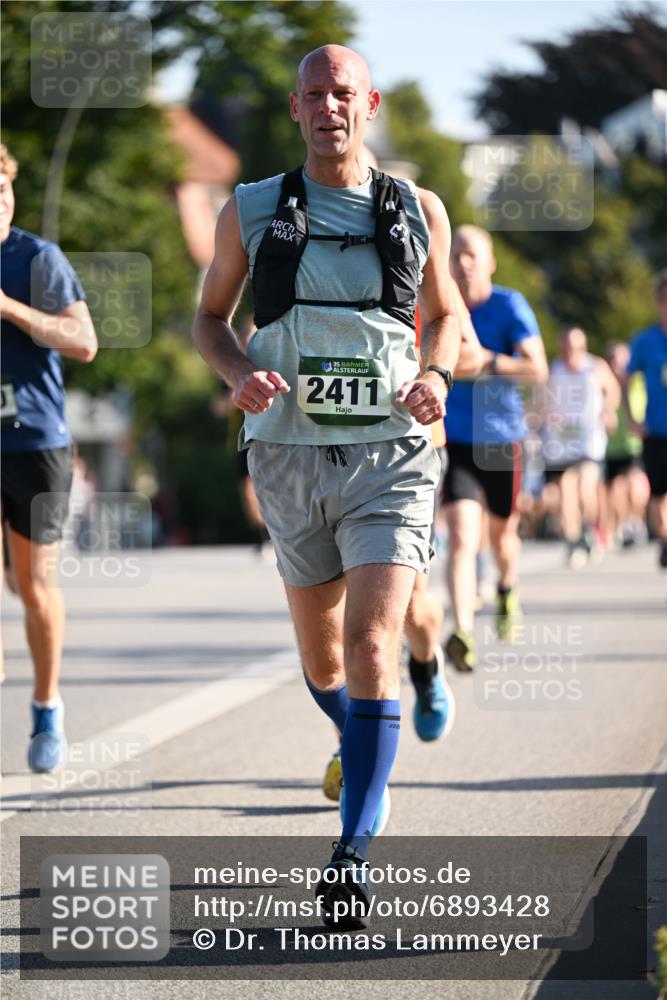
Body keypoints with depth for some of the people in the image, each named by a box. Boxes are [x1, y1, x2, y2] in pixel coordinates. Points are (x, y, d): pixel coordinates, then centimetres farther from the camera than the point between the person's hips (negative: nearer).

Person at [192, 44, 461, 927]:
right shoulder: (251, 213, 4)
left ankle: (353, 854, -19)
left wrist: (436, 375, -4)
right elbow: (210, 316, 14)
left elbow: (444, 313, 18)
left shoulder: (418, 212, 4)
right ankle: (360, 748, 46)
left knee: (371, 649, -17)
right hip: (291, 456, 2)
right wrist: (239, 373, -8)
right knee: (321, 662, 13)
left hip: (392, 456, -2)